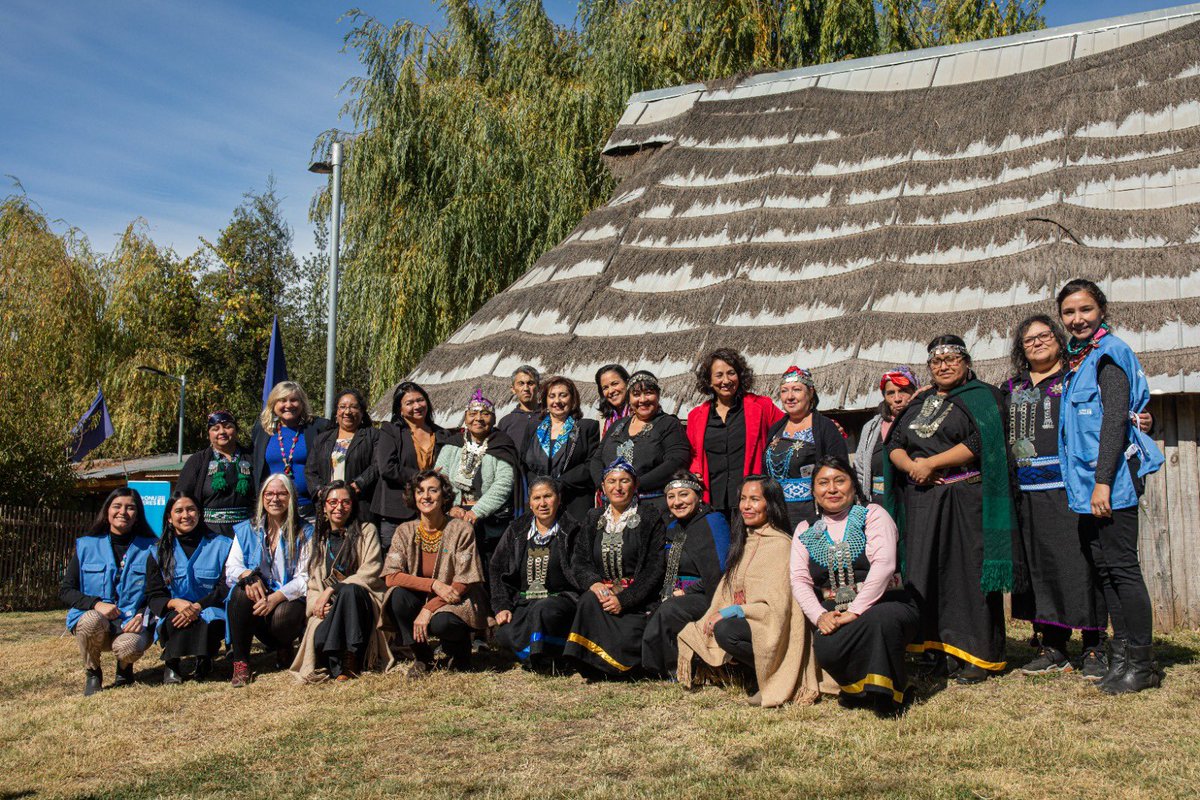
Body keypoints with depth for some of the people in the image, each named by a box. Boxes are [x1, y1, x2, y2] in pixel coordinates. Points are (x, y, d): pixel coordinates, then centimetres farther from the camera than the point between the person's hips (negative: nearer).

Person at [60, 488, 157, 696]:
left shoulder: (149, 548, 5)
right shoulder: (86, 546, 6)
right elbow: (65, 591, 2)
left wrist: (143, 616, -16)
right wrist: (96, 604, -16)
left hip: (133, 625, -1)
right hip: (91, 620, 1)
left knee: (127, 646, -34)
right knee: (92, 620, -35)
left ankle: (124, 670, 7)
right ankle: (93, 674, -5)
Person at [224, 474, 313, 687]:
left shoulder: (304, 533, 2)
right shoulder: (247, 530, 12)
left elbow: (304, 578, -7)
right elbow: (231, 568, 3)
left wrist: (277, 597, -24)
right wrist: (248, 575, -21)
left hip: (290, 599, -2)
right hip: (257, 595, 2)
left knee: (282, 615, -35)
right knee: (241, 591, -31)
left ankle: (285, 648, 6)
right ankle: (240, 662, -21)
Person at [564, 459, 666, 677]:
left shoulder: (650, 520, 2)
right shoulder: (593, 519, 16)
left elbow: (656, 569, -5)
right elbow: (579, 561, 11)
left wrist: (624, 599, -15)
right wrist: (593, 583, -13)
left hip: (637, 600, -3)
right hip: (601, 592, 3)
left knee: (624, 640, -31)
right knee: (589, 601, -33)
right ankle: (589, 666, -20)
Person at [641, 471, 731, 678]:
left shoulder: (714, 521, -9)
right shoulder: (673, 528, 17)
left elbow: (720, 572, -16)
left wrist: (684, 592, -13)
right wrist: (668, 593, 3)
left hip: (705, 598, -7)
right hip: (678, 596, 7)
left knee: (668, 612, -32)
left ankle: (677, 673, -14)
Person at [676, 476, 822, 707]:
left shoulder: (780, 544, -12)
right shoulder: (744, 541, 14)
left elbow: (776, 605, -18)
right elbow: (727, 589, 14)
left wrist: (730, 612, -18)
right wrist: (716, 615, -4)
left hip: (773, 627, -9)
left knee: (725, 630, -33)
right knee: (692, 634, -6)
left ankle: (777, 679, -13)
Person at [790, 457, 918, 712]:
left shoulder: (872, 515, 5)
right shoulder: (806, 531, 16)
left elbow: (884, 564, -11)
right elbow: (799, 581, 4)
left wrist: (856, 611, -21)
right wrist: (820, 616, -16)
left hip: (882, 605, -2)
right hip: (834, 615, 2)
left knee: (881, 618, -37)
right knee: (825, 650, -30)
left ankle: (884, 692, -14)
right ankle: (861, 684, 3)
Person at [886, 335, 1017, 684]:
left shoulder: (981, 397, 2)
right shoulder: (919, 403, 20)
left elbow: (979, 443, -12)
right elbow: (894, 445, 13)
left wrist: (930, 463, -13)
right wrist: (910, 465, -8)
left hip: (966, 499, -5)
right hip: (921, 501, 6)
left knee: (967, 574, -6)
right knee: (924, 573, 3)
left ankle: (976, 655, -2)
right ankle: (935, 649, 10)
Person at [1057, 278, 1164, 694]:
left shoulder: (1109, 354, -8)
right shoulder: (1077, 359, 17)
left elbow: (1115, 418, -16)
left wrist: (1103, 481, -21)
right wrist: (1087, 484, 16)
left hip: (1113, 477, -9)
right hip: (1086, 480, 9)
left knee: (1121, 566, -6)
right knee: (1104, 566, 11)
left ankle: (1142, 663, 1)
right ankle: (1122, 654, 18)